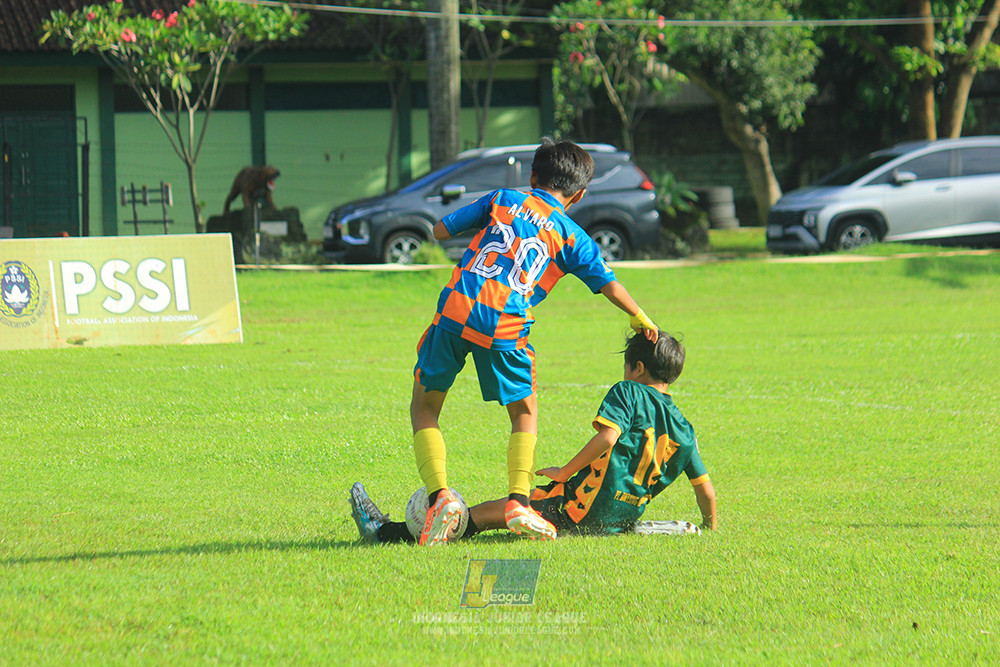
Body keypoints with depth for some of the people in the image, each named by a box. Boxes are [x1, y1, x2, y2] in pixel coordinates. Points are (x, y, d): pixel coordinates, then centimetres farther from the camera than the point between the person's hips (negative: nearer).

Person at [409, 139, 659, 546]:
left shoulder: (502, 201, 16)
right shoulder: (571, 237, 13)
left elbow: (440, 230, 18)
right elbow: (609, 286, 12)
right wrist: (640, 320, 30)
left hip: (456, 310, 0)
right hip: (506, 326, 0)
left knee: (424, 407, 15)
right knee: (524, 414, 21)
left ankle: (440, 495, -4)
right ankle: (518, 502, 3)